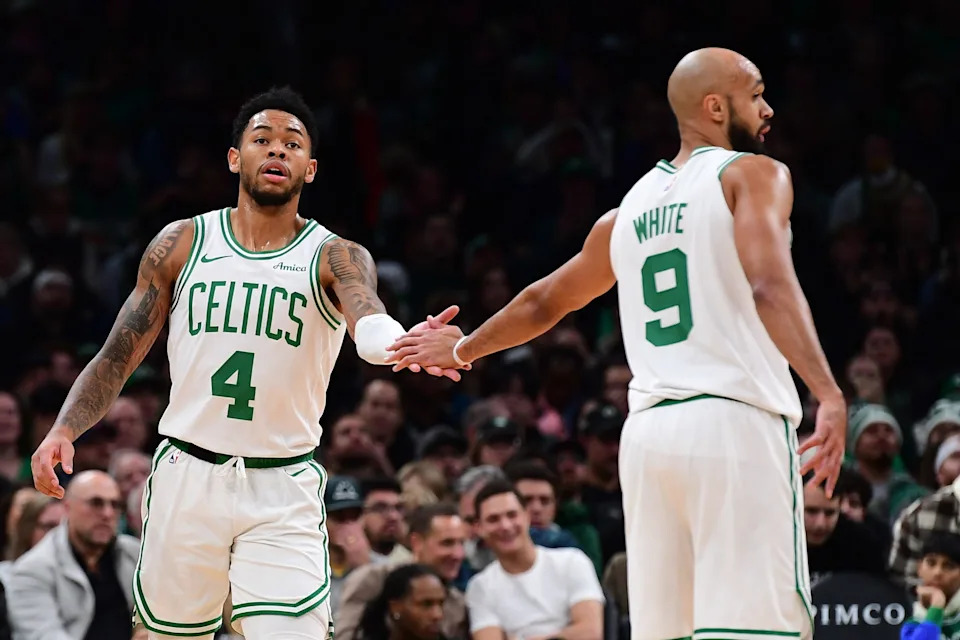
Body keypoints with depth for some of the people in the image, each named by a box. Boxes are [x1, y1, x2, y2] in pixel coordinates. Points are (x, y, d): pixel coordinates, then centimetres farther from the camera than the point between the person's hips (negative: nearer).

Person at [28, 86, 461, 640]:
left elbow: (368, 324, -24)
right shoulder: (182, 244, 4)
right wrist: (64, 430, -10)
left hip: (283, 491, -2)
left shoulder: (335, 258, -2)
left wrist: (403, 343, -49)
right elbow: (119, 357, 7)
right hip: (187, 475, 2)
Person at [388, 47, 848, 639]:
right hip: (736, 423, -7)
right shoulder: (753, 175, 1)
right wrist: (830, 395, -27)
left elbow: (544, 302, 32)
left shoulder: (631, 208, 21)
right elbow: (770, 285, -17)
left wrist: (463, 349, 50)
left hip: (649, 431, 7)